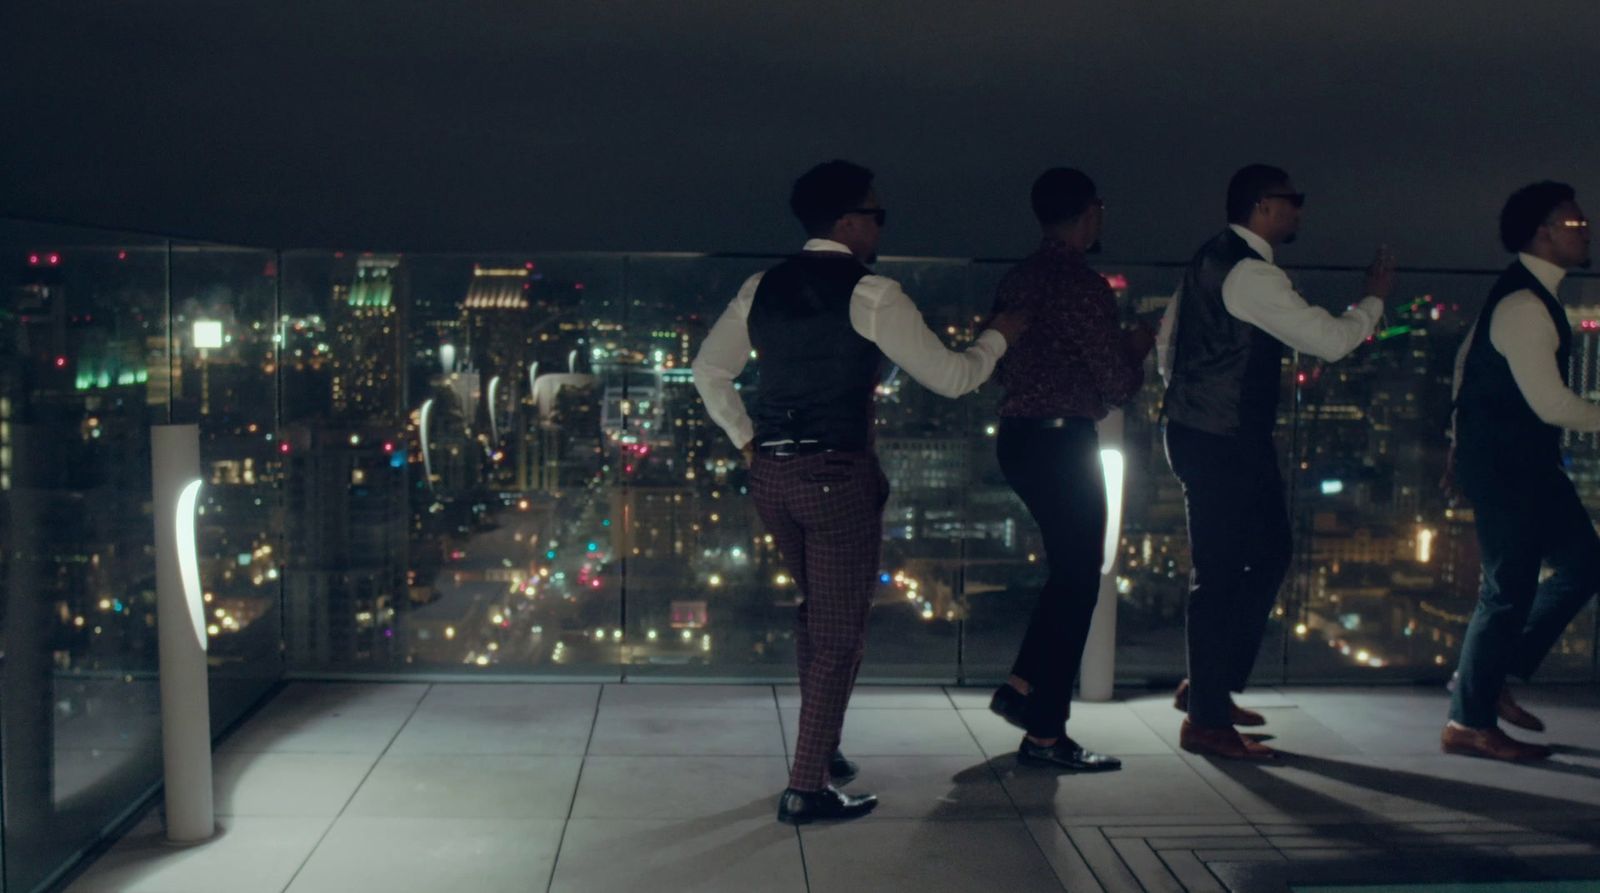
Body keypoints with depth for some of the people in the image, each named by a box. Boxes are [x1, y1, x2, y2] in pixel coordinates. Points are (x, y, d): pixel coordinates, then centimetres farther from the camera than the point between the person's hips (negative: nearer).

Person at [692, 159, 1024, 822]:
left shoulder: (762, 288, 9)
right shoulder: (870, 294, -9)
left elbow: (708, 370, 14)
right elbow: (950, 377, -5)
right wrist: (997, 338, 13)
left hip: (770, 474, 7)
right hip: (837, 475, -7)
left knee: (815, 611, 24)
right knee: (839, 634, 3)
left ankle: (821, 750, 34)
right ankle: (806, 789, 5)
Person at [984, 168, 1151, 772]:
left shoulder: (1017, 280, 9)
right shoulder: (1084, 286, -16)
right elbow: (1118, 385, -13)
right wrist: (1137, 349, 7)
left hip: (1017, 437, 9)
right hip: (1062, 443, -9)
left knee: (1068, 570, 22)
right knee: (1078, 582, 0)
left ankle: (1022, 687, 25)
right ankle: (1045, 734, 5)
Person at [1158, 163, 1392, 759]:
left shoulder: (1212, 260, 14)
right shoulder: (1251, 274, -17)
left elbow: (1169, 337, 22)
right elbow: (1330, 340, -17)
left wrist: (1187, 395, 29)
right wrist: (1374, 297, -1)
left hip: (1200, 433, 11)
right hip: (1222, 443, -11)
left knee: (1268, 554, 17)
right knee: (1220, 571, -4)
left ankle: (1208, 686, 25)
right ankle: (1207, 720, 4)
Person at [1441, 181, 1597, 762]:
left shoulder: (1522, 293, 12)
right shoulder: (1525, 305, -21)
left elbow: (1467, 358, 22)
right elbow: (1551, 403, -23)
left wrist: (1466, 434, 27)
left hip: (1520, 460, 10)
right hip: (1506, 468, -10)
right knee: (1509, 590, -2)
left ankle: (1492, 675, 22)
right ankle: (1470, 723, 11)